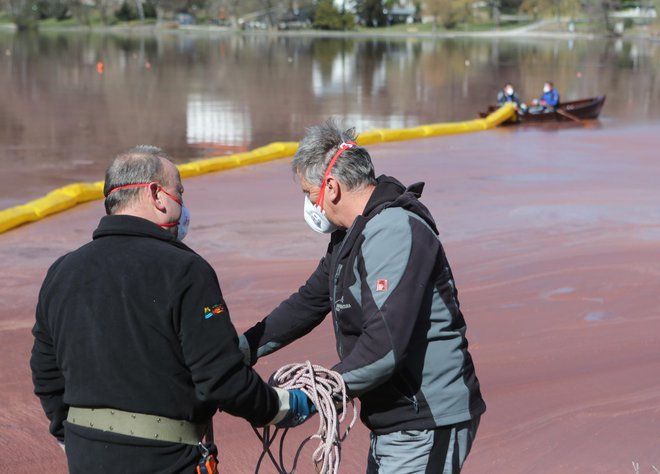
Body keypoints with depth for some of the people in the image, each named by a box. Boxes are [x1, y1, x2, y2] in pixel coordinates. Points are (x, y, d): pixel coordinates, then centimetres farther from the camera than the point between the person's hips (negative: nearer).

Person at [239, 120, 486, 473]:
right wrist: (244, 347, 8)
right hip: (392, 424, 10)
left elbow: (384, 345, -30)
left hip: (425, 430, -10)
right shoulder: (351, 235, 12)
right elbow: (309, 301, 18)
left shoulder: (395, 233, -22)